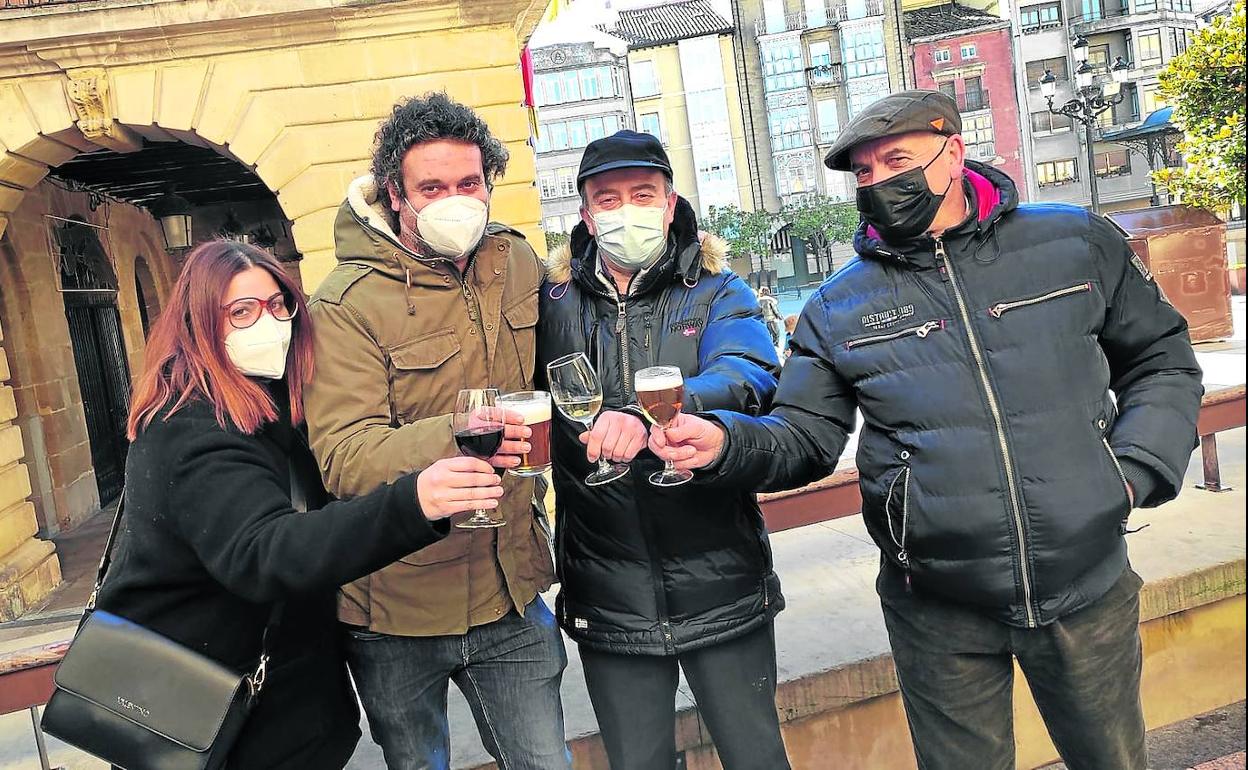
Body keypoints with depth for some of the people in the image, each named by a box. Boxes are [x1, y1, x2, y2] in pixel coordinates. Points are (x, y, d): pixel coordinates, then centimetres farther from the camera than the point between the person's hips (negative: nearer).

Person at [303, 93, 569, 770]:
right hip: (395, 612, -3)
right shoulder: (348, 302, -16)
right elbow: (341, 454, -26)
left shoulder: (517, 263, 1)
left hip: (509, 591, 4)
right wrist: (455, 438, -42)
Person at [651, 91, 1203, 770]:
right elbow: (801, 439, -1)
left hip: (1090, 589, 1)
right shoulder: (840, 306, -1)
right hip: (940, 614, -1)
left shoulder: (1076, 243, 0)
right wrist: (727, 443, -22)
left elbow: (1161, 360, 10)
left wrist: (1137, 469, -4)